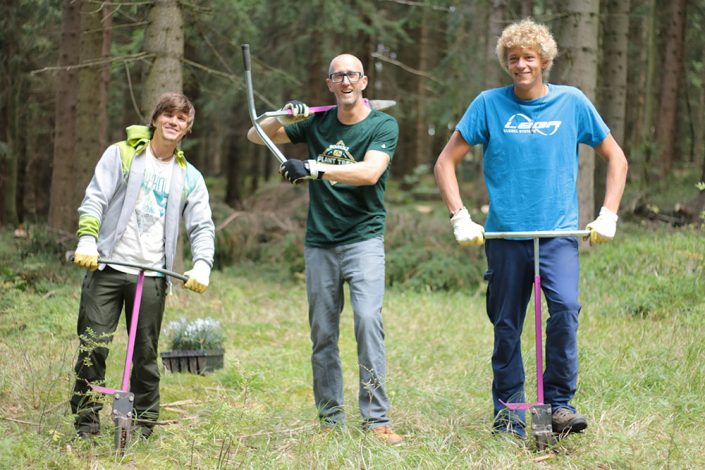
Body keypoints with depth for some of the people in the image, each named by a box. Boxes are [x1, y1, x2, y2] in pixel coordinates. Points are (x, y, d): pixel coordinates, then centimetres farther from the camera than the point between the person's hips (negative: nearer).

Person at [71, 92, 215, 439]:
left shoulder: (189, 177, 14)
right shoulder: (122, 154, 7)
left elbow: (202, 227, 7)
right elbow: (95, 198, -2)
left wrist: (202, 266, -12)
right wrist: (87, 240, -18)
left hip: (152, 276, 2)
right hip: (106, 267, -2)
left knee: (146, 355, 4)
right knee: (93, 346, -7)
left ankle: (143, 426, 15)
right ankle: (86, 424, 3)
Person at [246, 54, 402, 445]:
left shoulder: (383, 126, -1)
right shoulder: (317, 122, 10)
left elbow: (370, 172, -18)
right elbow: (256, 136, 13)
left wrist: (313, 168, -25)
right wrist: (282, 116, -8)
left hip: (364, 239, -4)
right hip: (319, 243, 4)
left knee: (368, 319, -19)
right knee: (322, 333, 5)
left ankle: (376, 419, -15)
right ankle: (330, 419, 13)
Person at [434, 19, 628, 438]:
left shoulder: (572, 102, 3)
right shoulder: (490, 104, 1)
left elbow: (616, 159, 12)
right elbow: (446, 162, 5)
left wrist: (608, 215, 2)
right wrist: (460, 217, -6)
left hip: (559, 233, -1)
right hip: (505, 235, 1)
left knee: (565, 307, -22)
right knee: (507, 325, 6)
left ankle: (560, 403, -10)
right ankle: (508, 408, 21)